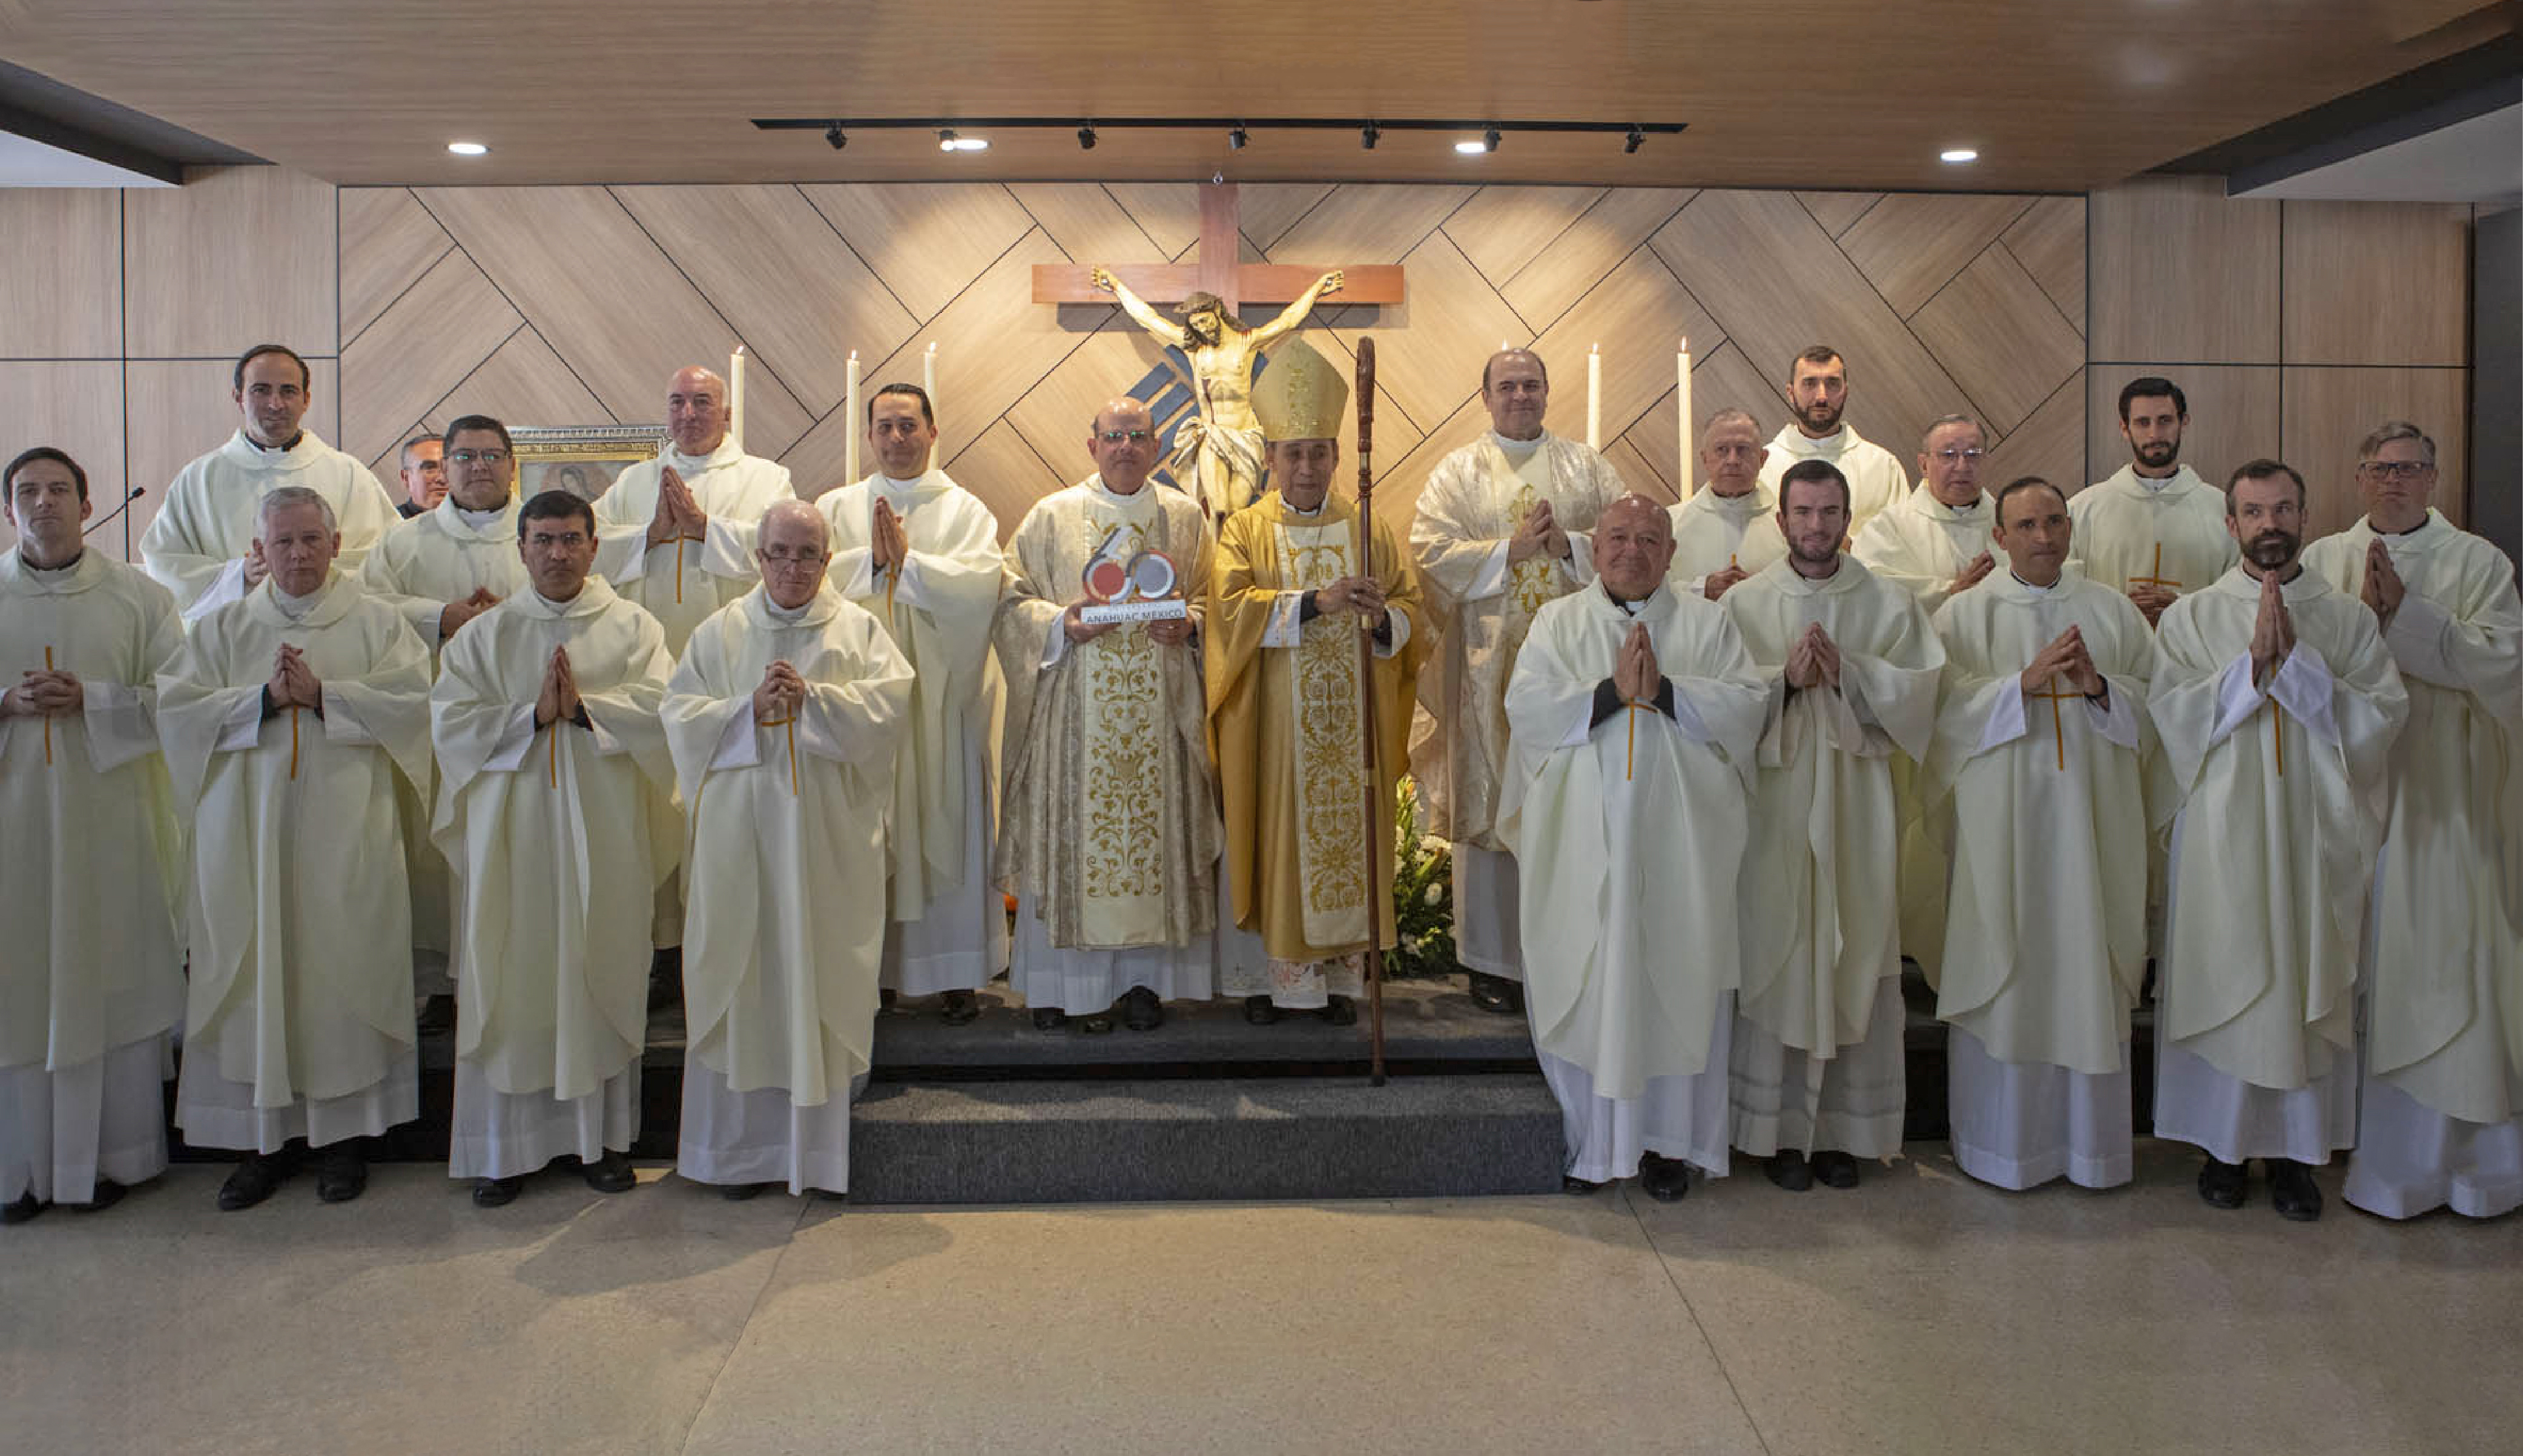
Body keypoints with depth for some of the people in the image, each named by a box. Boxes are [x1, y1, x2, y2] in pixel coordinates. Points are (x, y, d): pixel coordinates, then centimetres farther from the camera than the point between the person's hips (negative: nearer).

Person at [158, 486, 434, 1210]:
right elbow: (176, 707, 1)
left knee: (341, 970, 0)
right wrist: (265, 698, -11)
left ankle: (343, 1133, 10)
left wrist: (322, 694, -13)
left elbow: (414, 701, -6)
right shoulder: (223, 628, 12)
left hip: (345, 834, -2)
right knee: (254, 977, 2)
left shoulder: (377, 623, 7)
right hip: (247, 831, 2)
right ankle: (266, 1137, 12)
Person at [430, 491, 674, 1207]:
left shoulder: (632, 627, 6)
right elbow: (450, 720, -3)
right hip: (511, 831, 1)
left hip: (603, 833, 0)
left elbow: (663, 706, -8)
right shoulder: (484, 634, 9)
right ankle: (503, 1146, 12)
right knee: (510, 980, 2)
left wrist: (584, 706, -18)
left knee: (601, 978, 4)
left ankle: (603, 1135, 16)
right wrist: (535, 713, -14)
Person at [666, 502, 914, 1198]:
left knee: (824, 974, 1)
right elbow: (682, 716, 2)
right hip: (741, 833, 1)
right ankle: (742, 1143, 11)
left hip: (831, 834, -1)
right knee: (744, 977, 2)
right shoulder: (720, 632, 11)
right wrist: (751, 707, -14)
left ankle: (817, 1136, 11)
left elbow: (892, 706, -6)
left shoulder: (860, 630, 8)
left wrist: (813, 697, -17)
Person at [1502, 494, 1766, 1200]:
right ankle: (1589, 1137, 14)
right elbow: (1526, 708, -5)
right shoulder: (1558, 621, 10)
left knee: (1675, 977, 2)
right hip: (1583, 841, 0)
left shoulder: (1706, 621, 11)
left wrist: (1665, 690, -14)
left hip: (1678, 841, 0)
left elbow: (1748, 704, -2)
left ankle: (1667, 1141, 14)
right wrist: (1613, 690, -14)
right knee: (1585, 981, 2)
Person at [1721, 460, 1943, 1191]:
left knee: (1853, 958, 3)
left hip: (1856, 809, 1)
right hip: (1774, 807, -1)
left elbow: (1918, 696, -3)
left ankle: (1843, 1129, 15)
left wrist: (1848, 672, -15)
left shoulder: (1890, 605, 7)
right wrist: (1785, 679, -16)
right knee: (1776, 957, 0)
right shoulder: (1744, 604, 6)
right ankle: (1781, 1129, 11)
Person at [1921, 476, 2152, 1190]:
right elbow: (1948, 708, -7)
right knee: (2002, 975, 1)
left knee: (2087, 972, 5)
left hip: (2093, 822, 2)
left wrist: (2100, 687, -12)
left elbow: (2152, 703, 7)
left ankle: (2089, 1137, 18)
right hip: (2003, 823, -2)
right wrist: (2025, 682, -19)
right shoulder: (1965, 614, 3)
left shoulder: (2113, 611, 10)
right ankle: (2003, 1141, 14)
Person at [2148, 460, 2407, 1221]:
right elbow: (2171, 713, -7)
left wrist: (2298, 662, -15)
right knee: (2223, 980, 3)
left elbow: (2384, 715, -5)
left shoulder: (2350, 619, 7)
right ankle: (2225, 1143, 17)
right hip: (2222, 834, -1)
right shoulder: (2190, 616, 5)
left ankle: (2295, 1149, 18)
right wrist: (2252, 666, -17)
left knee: (2309, 985, 4)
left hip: (2317, 835, 1)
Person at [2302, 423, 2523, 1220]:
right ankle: (2364, 1139, 13)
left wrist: (2404, 613, -14)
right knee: (2358, 953, 3)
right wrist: (2362, 611, -13)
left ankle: (2455, 1148, 8)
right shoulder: (2321, 560, 11)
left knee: (2447, 957, -3)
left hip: (2441, 789, -1)